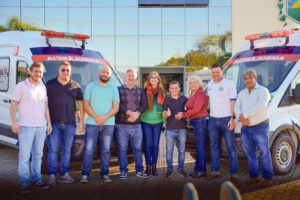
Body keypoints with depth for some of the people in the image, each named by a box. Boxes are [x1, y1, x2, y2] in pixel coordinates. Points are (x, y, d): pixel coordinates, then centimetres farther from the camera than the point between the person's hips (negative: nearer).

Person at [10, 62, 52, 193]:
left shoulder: (43, 87, 14)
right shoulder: (21, 86, -2)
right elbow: (13, 105, -4)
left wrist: (49, 122, 14)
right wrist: (14, 122, -13)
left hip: (41, 127, 5)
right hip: (26, 126, -5)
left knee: (38, 155, 11)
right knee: (24, 155, -5)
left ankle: (36, 179, 20)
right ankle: (24, 182, 4)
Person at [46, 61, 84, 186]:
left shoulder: (75, 86, 10)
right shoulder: (50, 84, 5)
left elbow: (80, 104, 13)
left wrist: (81, 121, 7)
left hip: (70, 124, 2)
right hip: (53, 123, -2)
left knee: (67, 150, 7)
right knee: (53, 150, -4)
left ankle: (64, 174, 15)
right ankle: (52, 175, 1)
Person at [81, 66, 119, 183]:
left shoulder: (113, 89, 8)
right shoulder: (90, 86, 6)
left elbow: (116, 107, 1)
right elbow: (85, 104, 0)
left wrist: (104, 117, -13)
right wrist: (96, 117, -13)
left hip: (108, 124, 1)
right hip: (92, 123, -1)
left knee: (106, 150, 4)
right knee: (88, 149, -4)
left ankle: (104, 174, 13)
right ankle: (85, 174, 5)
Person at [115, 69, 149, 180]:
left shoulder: (140, 91, 15)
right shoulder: (119, 90, 5)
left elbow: (144, 105, 3)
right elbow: (118, 105, -8)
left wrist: (136, 114, -13)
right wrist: (130, 113, -16)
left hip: (136, 124, 3)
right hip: (121, 124, -3)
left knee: (138, 148, 7)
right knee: (122, 149, 1)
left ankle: (139, 170, 16)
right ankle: (123, 171, 11)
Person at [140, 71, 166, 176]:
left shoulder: (162, 92, 6)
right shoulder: (145, 91, 0)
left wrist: (165, 121, 6)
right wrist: (139, 116, -2)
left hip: (158, 121, 2)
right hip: (146, 121, -1)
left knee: (155, 144, 5)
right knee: (148, 144, 1)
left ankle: (154, 166, 15)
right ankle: (148, 166, 12)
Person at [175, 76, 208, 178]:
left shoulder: (200, 94, -11)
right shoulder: (192, 94, 18)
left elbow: (196, 109, -18)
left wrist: (183, 114, -11)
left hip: (200, 120, -10)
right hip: (196, 122, 10)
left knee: (200, 146, -6)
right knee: (199, 146, 12)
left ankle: (202, 171, 0)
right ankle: (198, 169, 17)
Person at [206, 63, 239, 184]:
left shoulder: (229, 84, -4)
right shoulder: (210, 84, 12)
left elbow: (233, 102, -7)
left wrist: (232, 119, -13)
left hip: (226, 119, -6)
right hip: (213, 119, 6)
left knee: (231, 147, -3)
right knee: (214, 146, 10)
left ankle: (234, 174, 1)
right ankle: (215, 171, 19)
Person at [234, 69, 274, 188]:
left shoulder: (262, 91, -5)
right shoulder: (242, 93, 15)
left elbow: (260, 106, -20)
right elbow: (237, 107, 5)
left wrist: (244, 115, -19)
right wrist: (241, 117, -16)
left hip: (260, 127, -6)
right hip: (246, 128, 6)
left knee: (264, 153, -2)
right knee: (250, 154, 10)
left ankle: (268, 178, 7)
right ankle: (254, 176, 19)